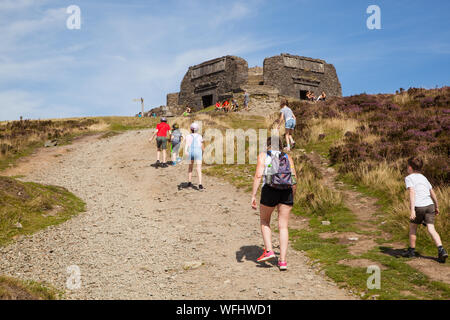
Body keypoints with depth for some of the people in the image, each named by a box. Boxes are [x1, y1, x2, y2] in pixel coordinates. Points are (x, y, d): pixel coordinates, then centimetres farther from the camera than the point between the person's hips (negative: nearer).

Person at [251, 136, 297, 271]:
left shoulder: (263, 156, 10)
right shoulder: (288, 157, 18)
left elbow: (258, 175, -5)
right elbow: (295, 180, 10)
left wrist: (253, 196, -6)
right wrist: (292, 197, 20)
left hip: (270, 190, -2)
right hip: (286, 192, 2)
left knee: (264, 222, 20)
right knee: (283, 227, 8)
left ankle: (269, 251, 9)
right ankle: (282, 261, 4)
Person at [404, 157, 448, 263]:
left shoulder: (409, 178, 2)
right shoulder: (423, 177, 22)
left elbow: (412, 193, -12)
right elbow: (432, 193, 24)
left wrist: (412, 210, -19)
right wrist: (436, 207, 36)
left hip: (419, 206, -5)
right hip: (430, 205, 5)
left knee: (413, 227, 15)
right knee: (431, 229, -1)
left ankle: (411, 250, 23)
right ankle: (441, 250, -19)